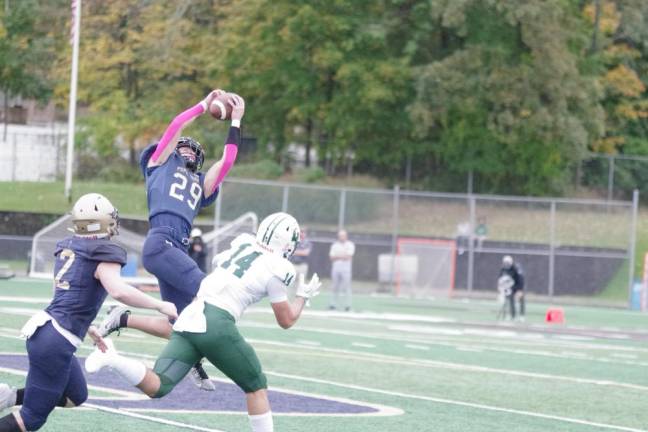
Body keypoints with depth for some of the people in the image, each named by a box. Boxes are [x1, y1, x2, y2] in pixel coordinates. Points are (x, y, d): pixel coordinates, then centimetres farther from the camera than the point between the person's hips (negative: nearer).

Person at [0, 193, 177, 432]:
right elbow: (118, 291, -27)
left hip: (42, 330, 8)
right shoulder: (103, 254, -11)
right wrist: (160, 305, -17)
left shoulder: (67, 248, 12)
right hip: (56, 342, -8)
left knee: (77, 396, 26)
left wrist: (86, 328, 31)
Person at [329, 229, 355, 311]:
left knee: (346, 287, -8)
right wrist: (343, 256, -8)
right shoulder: (334, 245, 14)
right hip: (335, 267, 4)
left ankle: (347, 305, -8)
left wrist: (338, 256, -2)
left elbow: (348, 256, -8)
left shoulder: (350, 245, 3)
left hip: (346, 268, -4)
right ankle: (333, 304, 7)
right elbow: (332, 257, 4)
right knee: (335, 287, 4)